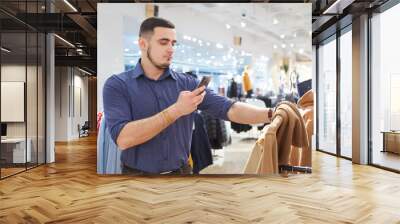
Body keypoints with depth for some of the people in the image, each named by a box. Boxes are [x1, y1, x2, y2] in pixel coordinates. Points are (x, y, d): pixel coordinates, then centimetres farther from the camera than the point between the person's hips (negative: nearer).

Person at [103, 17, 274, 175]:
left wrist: (271, 114, -24)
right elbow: (122, 138, -22)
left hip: (180, 171, 3)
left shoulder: (187, 83, -1)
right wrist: (176, 110, -26)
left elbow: (229, 109, -9)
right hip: (138, 173, -2)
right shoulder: (117, 85, -9)